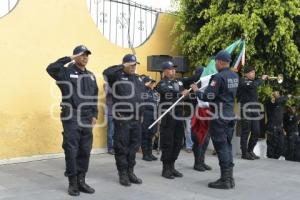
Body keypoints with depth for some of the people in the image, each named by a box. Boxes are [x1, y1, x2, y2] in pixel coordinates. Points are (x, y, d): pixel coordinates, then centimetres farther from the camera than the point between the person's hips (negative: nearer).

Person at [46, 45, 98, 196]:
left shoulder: (91, 76, 15)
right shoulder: (66, 72, -2)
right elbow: (51, 69, -23)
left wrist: (94, 115, 10)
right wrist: (68, 59, -17)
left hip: (87, 119, 6)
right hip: (71, 118, -5)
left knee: (85, 151, 8)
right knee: (71, 151, -2)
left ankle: (81, 181, 20)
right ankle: (72, 183, 9)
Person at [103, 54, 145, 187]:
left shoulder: (138, 78, 16)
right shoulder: (117, 76, -5)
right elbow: (106, 73, -27)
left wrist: (141, 114, 17)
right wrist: (122, 67, -19)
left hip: (136, 118, 6)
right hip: (122, 118, -6)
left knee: (134, 145, 11)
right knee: (121, 146, 2)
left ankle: (130, 172, 23)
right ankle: (122, 174, 12)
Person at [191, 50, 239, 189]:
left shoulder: (218, 77, -17)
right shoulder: (235, 76, 9)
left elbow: (208, 97, -18)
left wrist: (196, 91, -1)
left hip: (219, 116, -8)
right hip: (230, 115, 8)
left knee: (221, 146, -3)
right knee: (227, 145, 13)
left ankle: (225, 180, 1)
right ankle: (230, 178, 17)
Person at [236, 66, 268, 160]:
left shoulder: (252, 81, 19)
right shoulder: (242, 81, -9)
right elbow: (252, 86, -24)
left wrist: (263, 78, 5)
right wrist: (262, 79, -13)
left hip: (255, 110, 8)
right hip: (246, 110, -8)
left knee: (256, 132, 8)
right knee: (245, 132, -2)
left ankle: (250, 151, 21)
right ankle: (244, 153, 5)